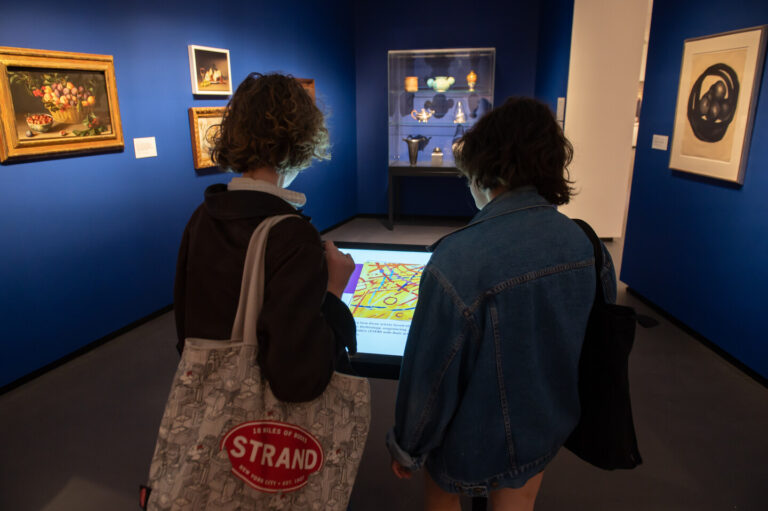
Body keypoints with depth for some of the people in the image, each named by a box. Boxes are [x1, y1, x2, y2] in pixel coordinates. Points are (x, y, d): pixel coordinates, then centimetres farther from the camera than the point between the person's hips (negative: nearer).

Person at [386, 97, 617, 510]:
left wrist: (407, 447, -5)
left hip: (474, 439, -4)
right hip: (547, 430, 5)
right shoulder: (588, 246, -15)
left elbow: (430, 374, -24)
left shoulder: (458, 259, -33)